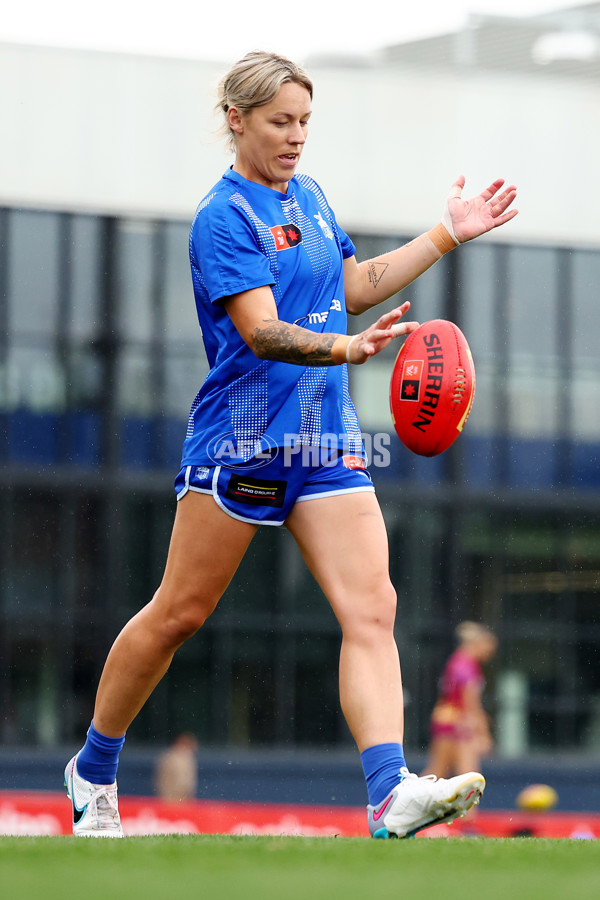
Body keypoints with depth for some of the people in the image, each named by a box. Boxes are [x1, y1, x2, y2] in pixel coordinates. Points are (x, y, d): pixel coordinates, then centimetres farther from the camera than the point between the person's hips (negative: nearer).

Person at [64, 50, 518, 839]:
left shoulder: (308, 196, 13)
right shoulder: (223, 216, -12)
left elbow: (352, 288, 27)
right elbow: (261, 331, -23)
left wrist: (447, 236, 22)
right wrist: (347, 348, -39)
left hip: (327, 440, 6)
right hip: (241, 440, -6)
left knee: (371, 609, -12)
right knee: (179, 616, 4)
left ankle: (392, 795, -23)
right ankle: (93, 772, 23)